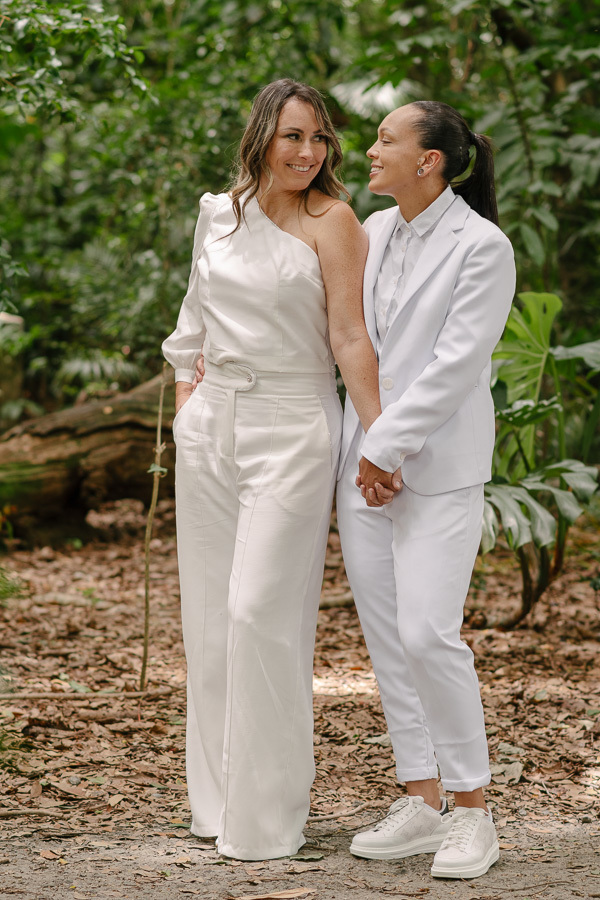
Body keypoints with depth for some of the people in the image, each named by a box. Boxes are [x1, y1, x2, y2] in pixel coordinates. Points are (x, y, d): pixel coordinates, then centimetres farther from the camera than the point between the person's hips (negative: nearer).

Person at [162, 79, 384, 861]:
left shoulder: (332, 220, -7)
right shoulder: (218, 212, 9)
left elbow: (350, 336, -11)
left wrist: (380, 442, -16)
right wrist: (184, 405, 17)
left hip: (292, 427, -6)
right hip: (211, 422, 6)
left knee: (263, 612, -10)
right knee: (210, 612, 8)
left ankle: (268, 817, -1)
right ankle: (218, 797, 20)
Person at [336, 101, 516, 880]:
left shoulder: (483, 247, -11)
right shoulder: (374, 232, 10)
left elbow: (456, 365, -17)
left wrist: (386, 450, -17)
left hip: (438, 465, -7)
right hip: (364, 460, 7)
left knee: (428, 635, -13)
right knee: (386, 636, 6)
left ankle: (472, 812, 1)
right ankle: (421, 804, 13)